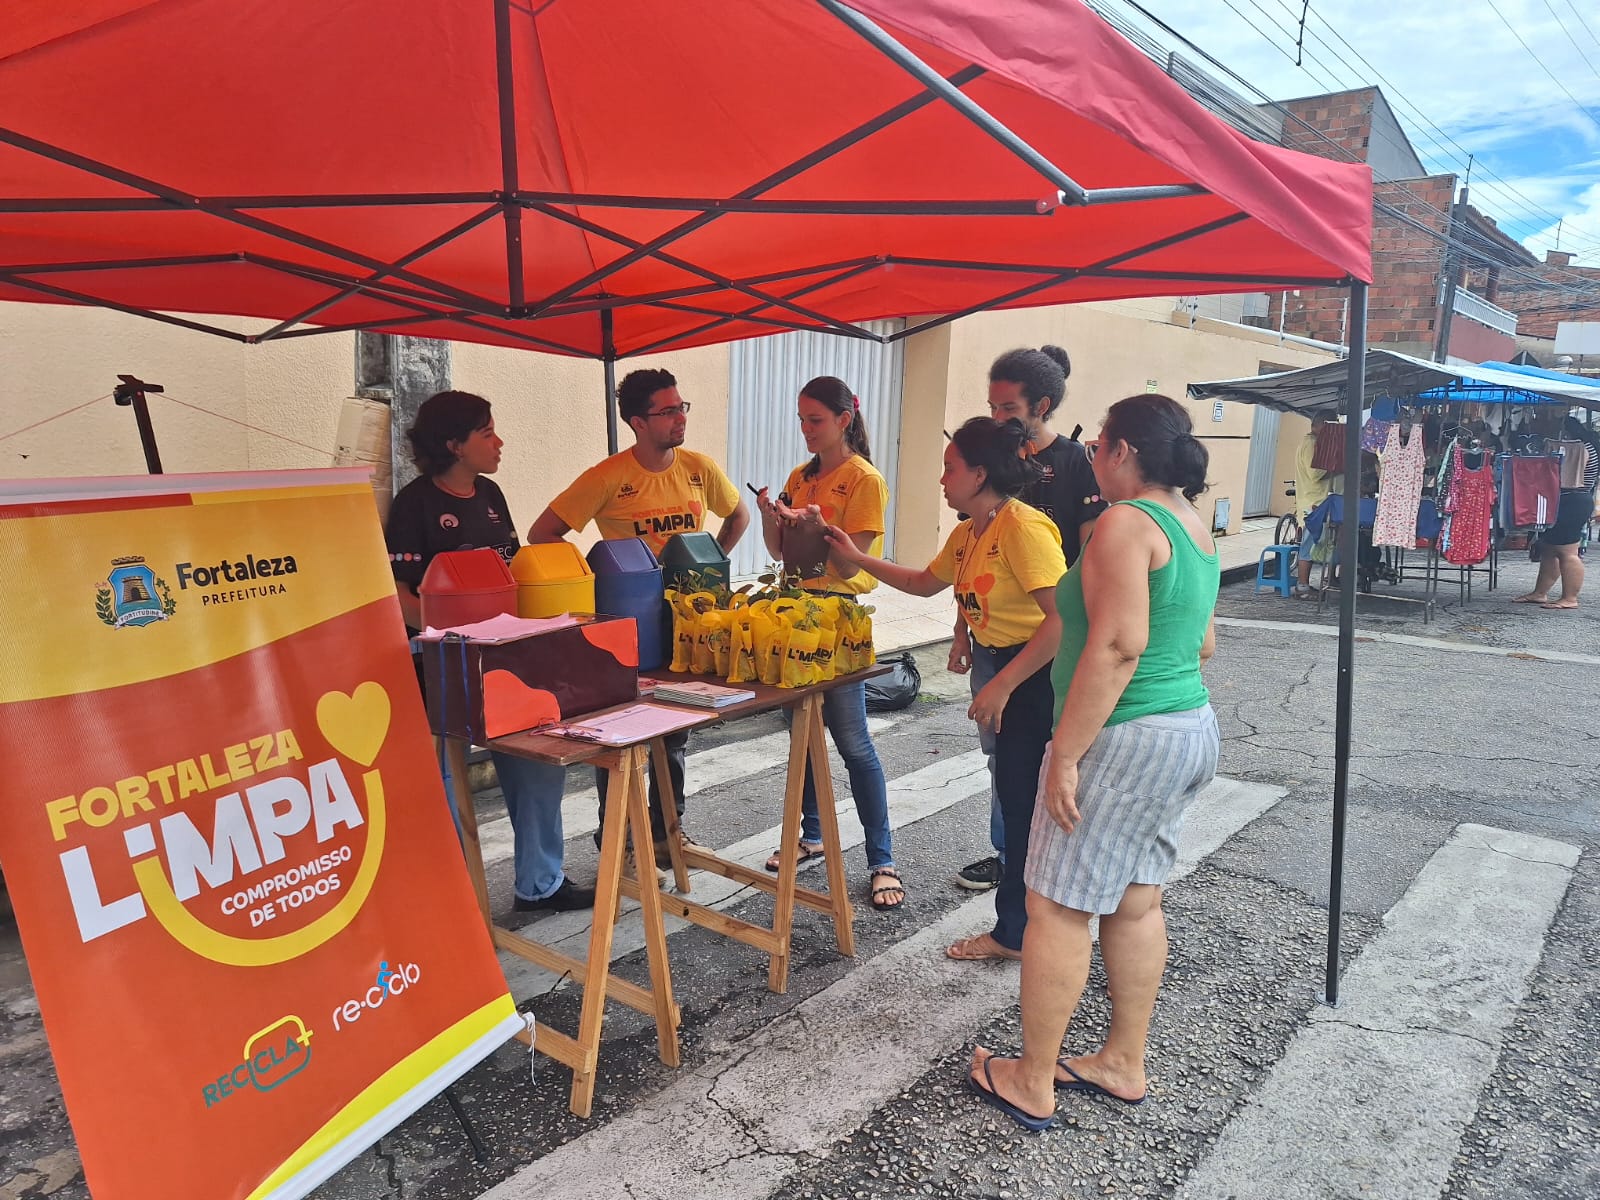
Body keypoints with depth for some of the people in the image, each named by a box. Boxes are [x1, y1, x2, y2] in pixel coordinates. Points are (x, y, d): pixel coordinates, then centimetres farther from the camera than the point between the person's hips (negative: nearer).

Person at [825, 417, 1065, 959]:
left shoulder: (1023, 526, -21)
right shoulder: (967, 533, 7)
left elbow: (1062, 618, -27)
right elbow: (925, 582, 25)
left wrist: (1002, 685, -24)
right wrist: (858, 558, 18)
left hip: (1039, 675, -9)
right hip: (1004, 671, 9)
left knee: (1024, 802, 0)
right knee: (1016, 797, 17)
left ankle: (1014, 933, 15)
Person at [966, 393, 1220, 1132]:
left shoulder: (1125, 524, -16)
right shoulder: (1195, 529, 12)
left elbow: (1119, 646, -25)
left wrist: (1066, 754, -23)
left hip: (1126, 739, -10)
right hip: (1193, 731, 10)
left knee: (1057, 907, 1)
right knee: (1136, 903, 18)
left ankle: (1032, 1085, 13)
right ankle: (1124, 1065, 31)